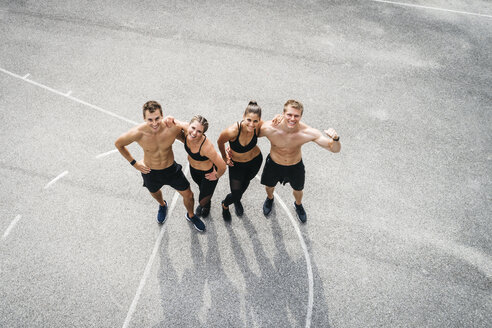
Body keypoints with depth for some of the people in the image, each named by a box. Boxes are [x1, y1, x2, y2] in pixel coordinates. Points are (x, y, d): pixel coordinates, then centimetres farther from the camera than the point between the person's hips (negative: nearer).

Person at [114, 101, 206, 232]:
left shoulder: (173, 128, -31)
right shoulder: (137, 133, -33)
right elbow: (118, 144, -12)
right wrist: (134, 163, -8)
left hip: (171, 169, 0)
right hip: (150, 172, 0)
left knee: (188, 195, 14)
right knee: (155, 193, 30)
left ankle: (191, 215, 49)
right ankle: (162, 205, 69)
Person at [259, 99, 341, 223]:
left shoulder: (308, 132, -34)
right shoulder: (269, 128, -36)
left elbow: (335, 149, -30)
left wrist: (335, 139, -51)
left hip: (295, 166, 0)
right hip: (274, 164, 0)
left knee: (298, 189, 27)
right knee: (269, 186, 29)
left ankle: (298, 205, 66)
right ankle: (270, 199, 68)